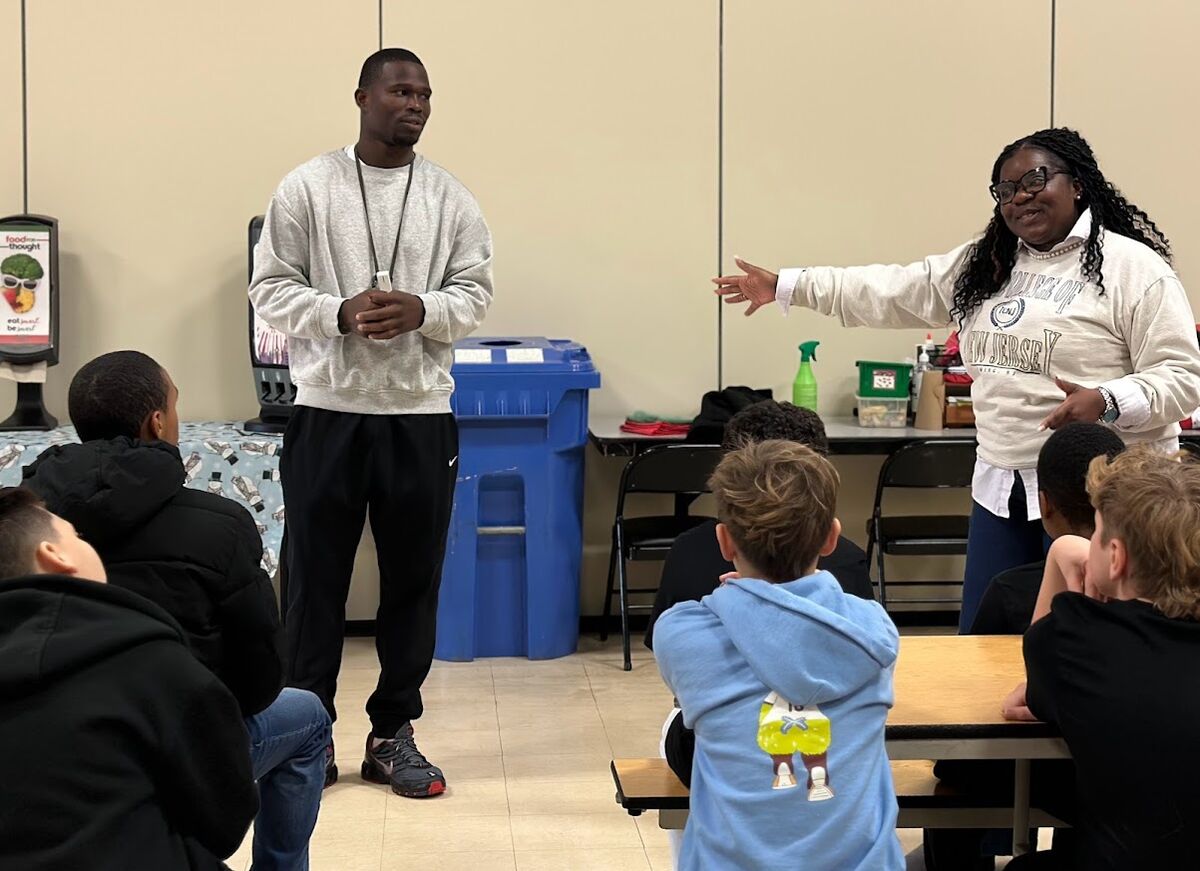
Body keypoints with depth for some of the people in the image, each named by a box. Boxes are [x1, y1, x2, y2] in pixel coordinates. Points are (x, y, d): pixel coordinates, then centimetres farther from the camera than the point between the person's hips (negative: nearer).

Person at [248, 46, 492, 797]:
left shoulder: (451, 198, 5)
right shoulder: (308, 187, 0)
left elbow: (476, 293, 3)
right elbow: (272, 286, -2)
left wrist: (422, 310, -16)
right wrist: (340, 313, -17)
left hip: (420, 413, 2)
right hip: (329, 410, -2)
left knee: (414, 580, 7)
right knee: (316, 578, 5)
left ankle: (394, 733, 19)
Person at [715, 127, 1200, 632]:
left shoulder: (1134, 267, -8)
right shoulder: (983, 264, 13)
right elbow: (889, 292, 17)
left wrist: (1106, 402, -29)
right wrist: (784, 286, 16)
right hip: (1002, 487, 7)